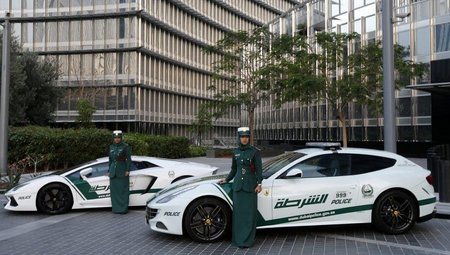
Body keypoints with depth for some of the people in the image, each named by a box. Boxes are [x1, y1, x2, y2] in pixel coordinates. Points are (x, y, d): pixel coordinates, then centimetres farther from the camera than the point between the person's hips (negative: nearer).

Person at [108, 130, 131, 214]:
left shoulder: (125, 146, -5)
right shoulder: (111, 147, 11)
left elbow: (129, 159, -7)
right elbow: (110, 159, 16)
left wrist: (127, 170, -13)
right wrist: (109, 171, 14)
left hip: (122, 171, -5)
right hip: (113, 171, 5)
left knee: (123, 190, -4)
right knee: (114, 190, 6)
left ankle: (124, 208, 1)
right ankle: (116, 208, 15)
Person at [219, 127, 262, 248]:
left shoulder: (255, 151, -3)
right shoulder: (236, 152, 9)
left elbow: (259, 169, -4)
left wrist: (259, 184, -11)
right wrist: (226, 180, 16)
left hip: (250, 185, -4)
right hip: (238, 185, 4)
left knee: (249, 212, -3)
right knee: (238, 212, 5)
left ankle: (247, 240, 2)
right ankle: (238, 238, 14)